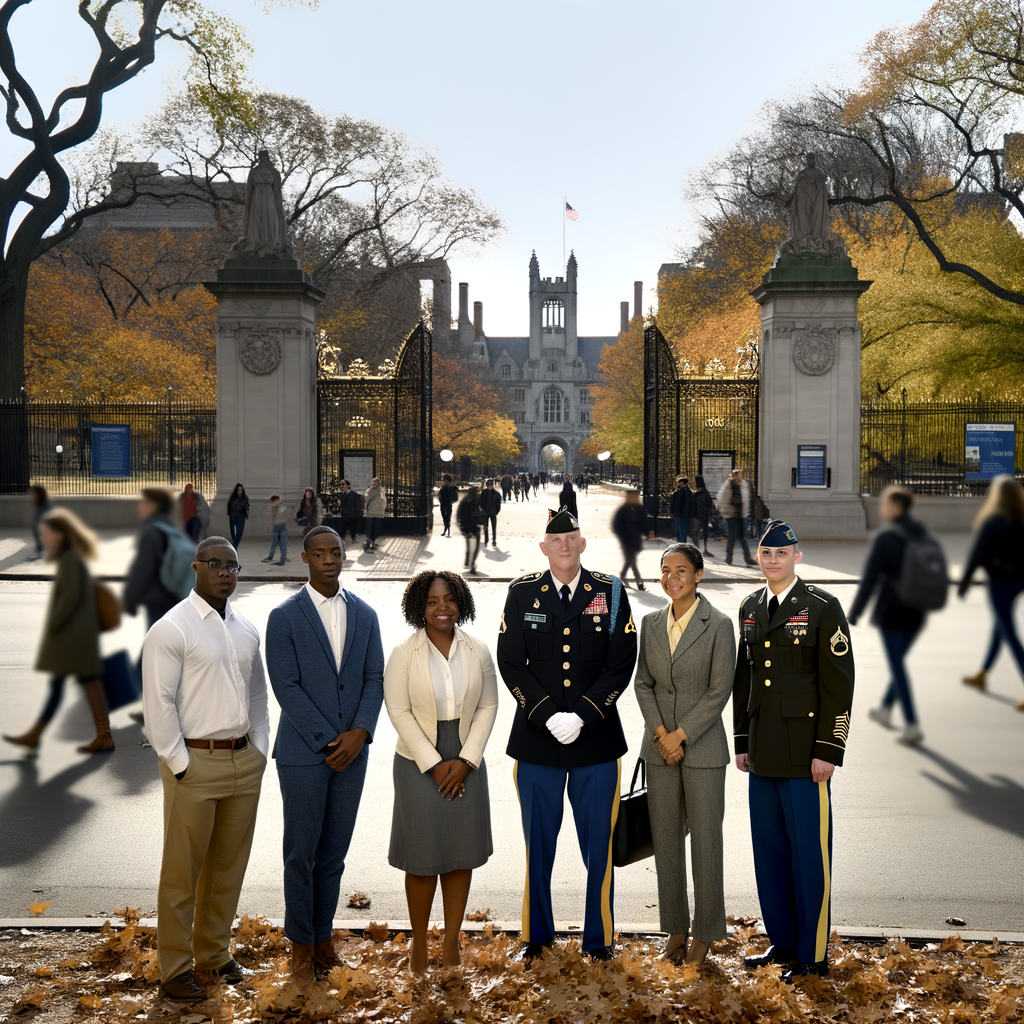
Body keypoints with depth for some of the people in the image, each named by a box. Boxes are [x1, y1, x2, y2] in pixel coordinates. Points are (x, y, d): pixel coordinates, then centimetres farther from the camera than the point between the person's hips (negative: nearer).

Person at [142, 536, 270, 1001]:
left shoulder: (247, 630, 11)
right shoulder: (171, 629, -9)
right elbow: (158, 704, -12)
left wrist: (259, 751, 10)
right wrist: (181, 765, -13)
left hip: (244, 761, 6)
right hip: (195, 762, -6)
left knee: (229, 864, 15)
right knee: (182, 868, 2)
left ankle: (214, 952, 30)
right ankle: (174, 968, 15)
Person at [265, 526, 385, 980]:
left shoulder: (364, 614, 7)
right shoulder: (284, 617, -5)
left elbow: (375, 679, 5)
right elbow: (286, 686, -10)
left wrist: (360, 732, -11)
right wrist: (328, 741, -13)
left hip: (352, 751, 3)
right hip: (303, 752, -3)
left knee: (334, 853, 10)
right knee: (301, 852, 4)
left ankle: (323, 936, 23)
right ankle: (301, 942, 18)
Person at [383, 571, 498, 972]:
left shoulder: (478, 652, 1)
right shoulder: (403, 654, -6)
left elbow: (488, 708, 2)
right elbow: (399, 712, -8)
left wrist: (465, 761, -7)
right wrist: (434, 765, -11)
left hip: (466, 764, 3)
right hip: (418, 765, -2)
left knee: (461, 856, 7)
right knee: (423, 857, 1)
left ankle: (452, 943, 20)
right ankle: (419, 941, 19)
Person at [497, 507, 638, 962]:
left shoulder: (610, 593, 2)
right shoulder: (522, 593, 3)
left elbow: (621, 664, -2)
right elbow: (511, 663, 0)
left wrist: (582, 717, -12)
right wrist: (548, 716, -11)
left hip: (597, 739, 0)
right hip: (537, 740, 0)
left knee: (598, 844, 5)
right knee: (538, 843, 9)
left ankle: (599, 937, 20)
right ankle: (536, 936, 24)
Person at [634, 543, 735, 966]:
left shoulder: (718, 625, -8)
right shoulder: (651, 623, 6)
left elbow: (720, 690, -11)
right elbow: (643, 683, 7)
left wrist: (681, 735, -13)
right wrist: (661, 733, -6)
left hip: (702, 747, -4)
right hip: (660, 746, 4)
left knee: (705, 840, 2)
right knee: (666, 839, 9)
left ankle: (704, 933, 15)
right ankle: (676, 928, 21)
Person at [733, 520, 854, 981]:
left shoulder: (823, 607, -7)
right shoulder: (750, 608, 12)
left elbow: (839, 683, -9)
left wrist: (828, 751, -13)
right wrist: (742, 742, 14)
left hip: (805, 753, -6)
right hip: (763, 754, 6)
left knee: (809, 852, 0)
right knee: (769, 851, 12)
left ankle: (813, 954, 11)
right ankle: (781, 941, 25)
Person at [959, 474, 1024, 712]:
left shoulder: (993, 521, -17)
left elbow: (977, 553, -15)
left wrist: (964, 581, -7)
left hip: (1000, 581, -8)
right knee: (1000, 626, 23)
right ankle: (982, 675, 39)